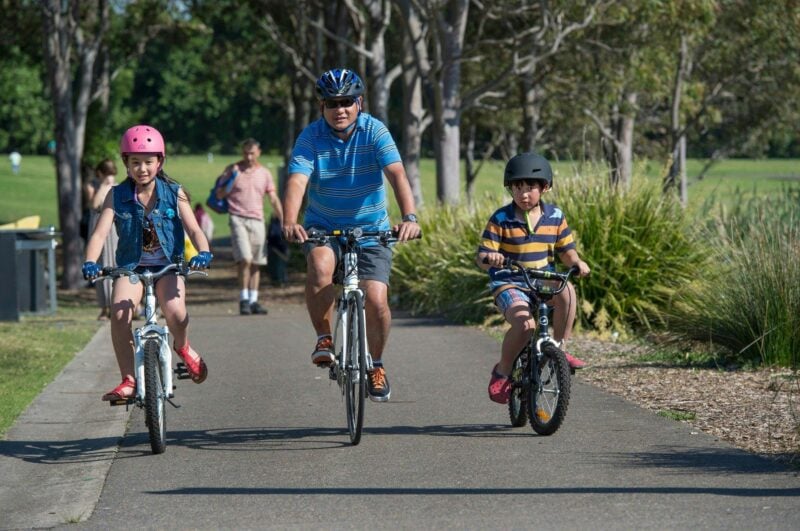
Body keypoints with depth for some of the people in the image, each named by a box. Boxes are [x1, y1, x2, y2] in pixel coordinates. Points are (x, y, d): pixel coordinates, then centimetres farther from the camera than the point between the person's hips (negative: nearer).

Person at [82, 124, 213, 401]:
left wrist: (203, 252, -32)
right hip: (131, 266, 1)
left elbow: (193, 229, -10)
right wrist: (90, 262, -30)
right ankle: (128, 380, -15)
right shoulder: (117, 196, -3)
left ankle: (183, 347, 8)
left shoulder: (174, 193, -3)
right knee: (119, 313, -28)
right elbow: (100, 233, -11)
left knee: (175, 311, -29)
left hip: (167, 266, -1)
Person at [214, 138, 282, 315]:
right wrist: (230, 181, -12)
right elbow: (219, 195, 6)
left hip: (257, 221, 3)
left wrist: (283, 221, 3)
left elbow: (274, 200, 12)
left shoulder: (264, 173, 12)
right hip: (238, 219, -3)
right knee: (245, 259, -17)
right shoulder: (232, 170, 4)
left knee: (256, 263, 3)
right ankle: (244, 299, -11)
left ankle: (253, 301, 7)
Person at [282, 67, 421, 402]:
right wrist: (289, 222, -45)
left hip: (370, 227, 0)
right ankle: (324, 339, -12)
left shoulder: (375, 132, -14)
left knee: (376, 299, -12)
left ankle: (376, 364, 14)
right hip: (323, 224, 0)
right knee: (320, 266, -32)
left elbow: (397, 175, -27)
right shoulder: (311, 137, -13)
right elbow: (297, 181, -26)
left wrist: (409, 217, -44)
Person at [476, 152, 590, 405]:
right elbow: (481, 257, -9)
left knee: (566, 290, -31)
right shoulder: (501, 220, -7)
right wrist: (489, 258, -33)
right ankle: (502, 371, -6)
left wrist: (577, 263, -15)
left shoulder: (555, 217, 3)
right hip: (509, 284, -3)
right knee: (525, 323, -31)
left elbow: (566, 251, 8)